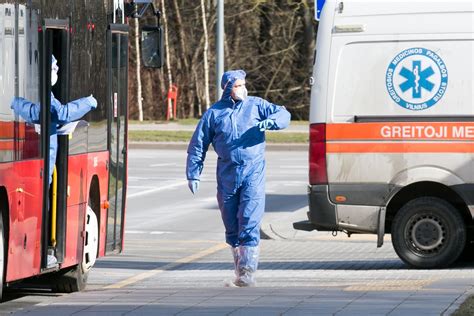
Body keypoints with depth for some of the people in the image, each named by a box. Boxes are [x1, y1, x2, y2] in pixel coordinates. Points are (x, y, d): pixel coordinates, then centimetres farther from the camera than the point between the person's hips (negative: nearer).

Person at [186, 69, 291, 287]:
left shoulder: (256, 105, 6)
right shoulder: (214, 113, 7)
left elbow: (283, 114, 1)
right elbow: (197, 145, 10)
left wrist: (270, 121, -21)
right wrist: (193, 174, 5)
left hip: (253, 172, -2)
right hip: (227, 174, 2)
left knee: (250, 222, -13)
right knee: (231, 225, 9)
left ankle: (248, 270, -15)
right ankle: (239, 267, 23)